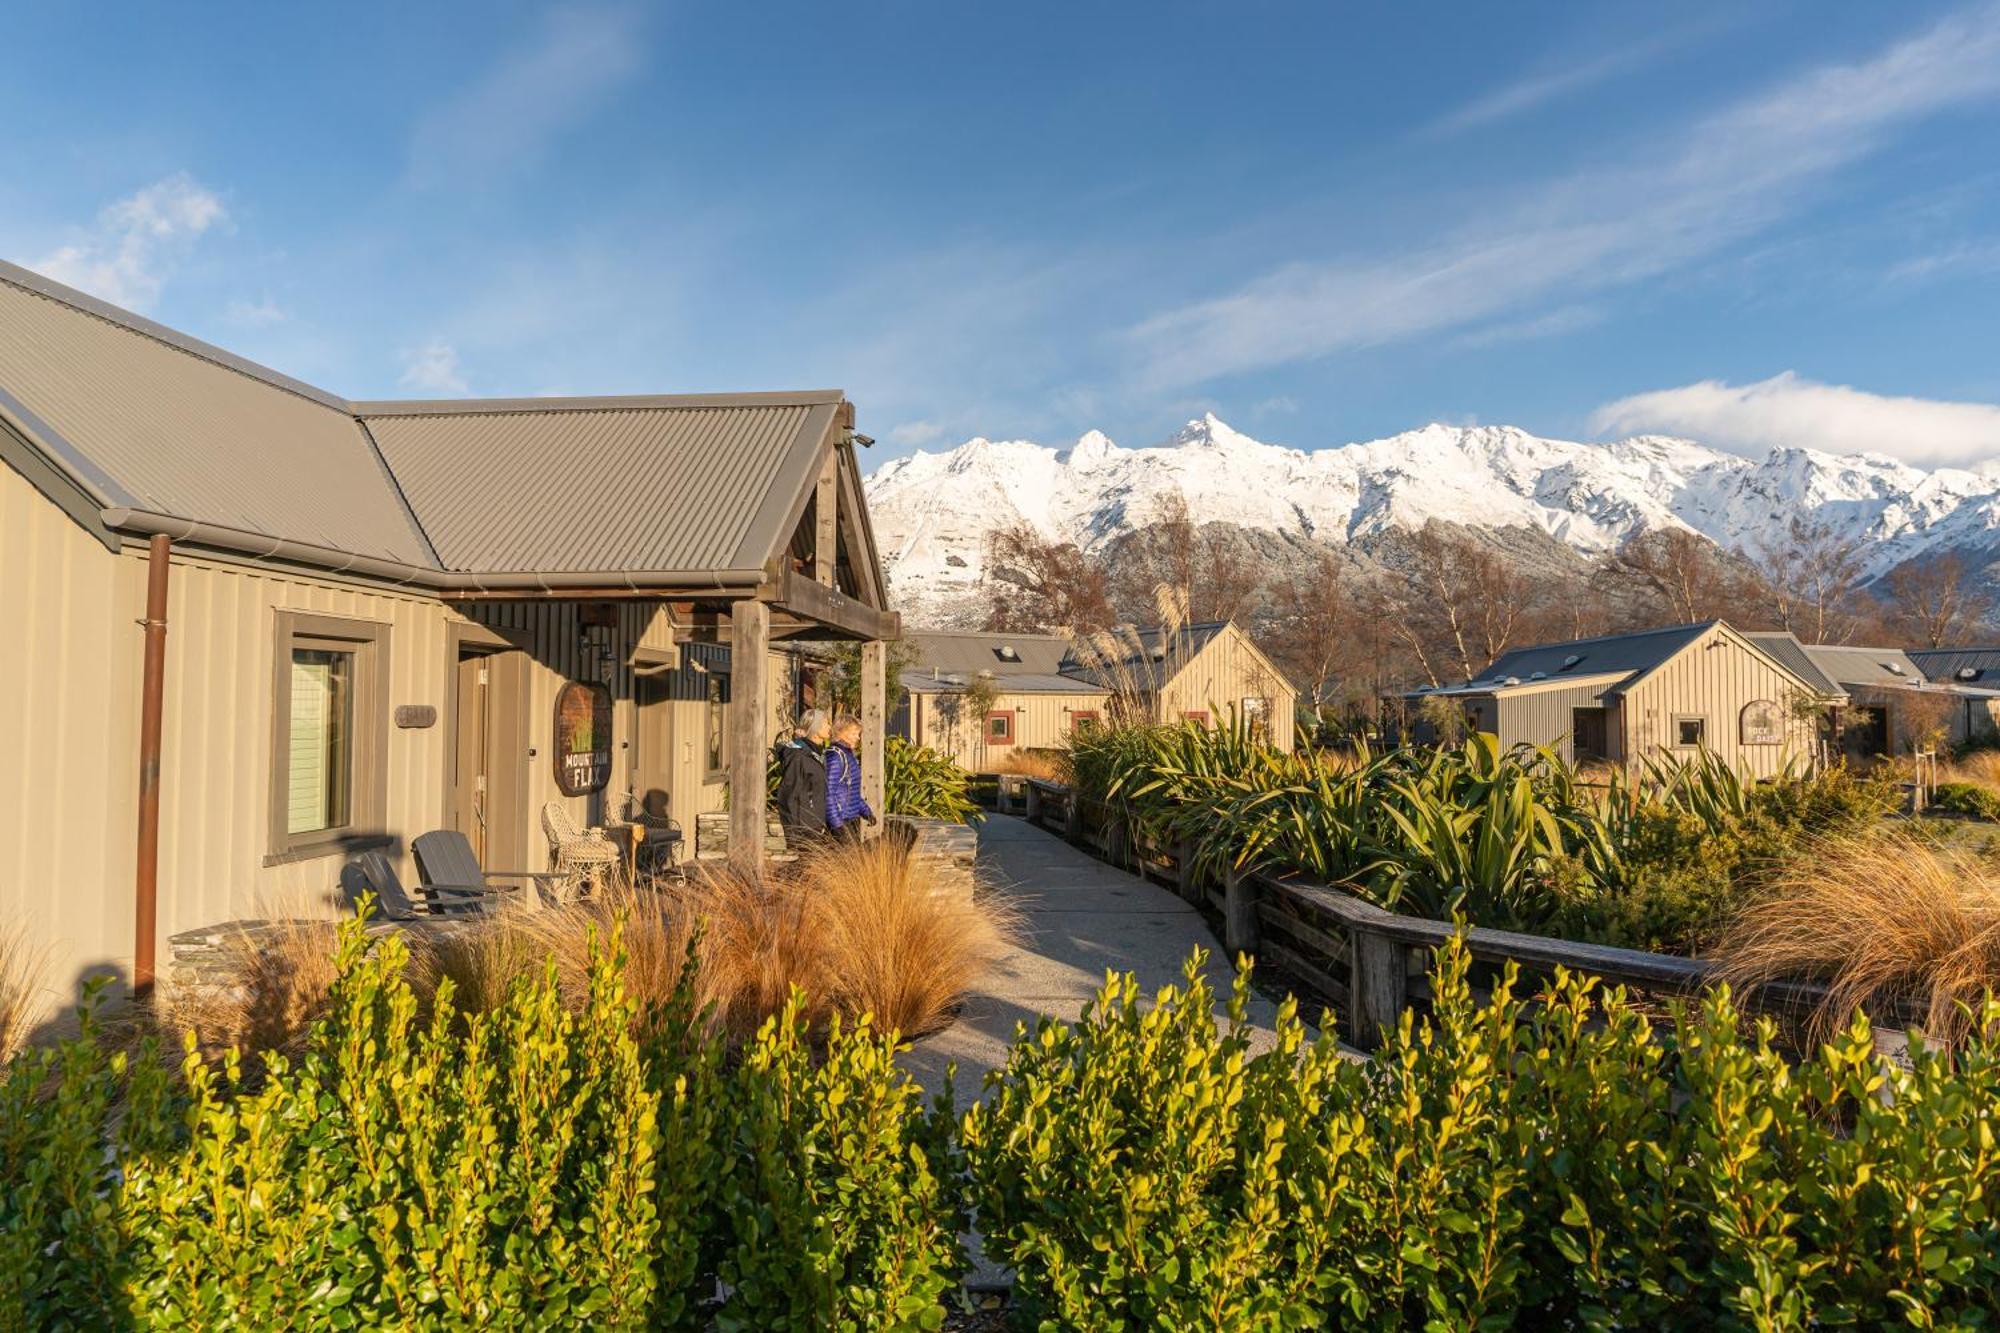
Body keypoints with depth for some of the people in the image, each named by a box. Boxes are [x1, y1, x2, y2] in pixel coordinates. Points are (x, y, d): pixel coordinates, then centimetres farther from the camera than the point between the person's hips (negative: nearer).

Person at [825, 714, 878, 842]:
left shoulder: (850, 755, 14)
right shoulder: (834, 756, -15)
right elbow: (828, 792, -19)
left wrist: (866, 811, 17)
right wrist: (838, 825, -21)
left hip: (853, 819, 9)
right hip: (841, 820, -9)